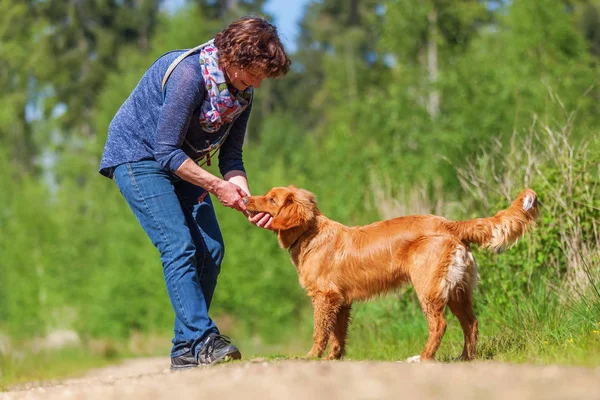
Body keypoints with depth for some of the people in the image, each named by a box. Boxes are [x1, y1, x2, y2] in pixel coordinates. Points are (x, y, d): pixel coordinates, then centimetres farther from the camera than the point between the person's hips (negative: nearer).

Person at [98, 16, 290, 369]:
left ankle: (186, 350, 3)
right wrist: (218, 186, -26)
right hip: (137, 155, -8)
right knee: (179, 245, -21)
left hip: (180, 161, 8)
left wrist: (244, 195, -16)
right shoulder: (189, 75, -29)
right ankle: (201, 340, -25)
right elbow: (167, 151, -27)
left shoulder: (244, 91, -4)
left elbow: (231, 155, 2)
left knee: (210, 248, -1)